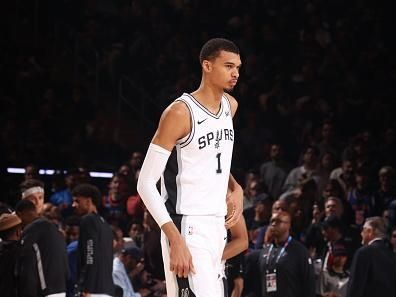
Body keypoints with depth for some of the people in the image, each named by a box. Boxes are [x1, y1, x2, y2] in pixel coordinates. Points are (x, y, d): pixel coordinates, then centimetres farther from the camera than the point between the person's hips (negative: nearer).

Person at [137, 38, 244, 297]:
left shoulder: (230, 106, 9)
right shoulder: (180, 113, -15)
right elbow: (146, 183, -16)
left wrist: (235, 188, 8)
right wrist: (176, 240, -24)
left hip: (217, 226, 8)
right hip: (187, 228, -8)